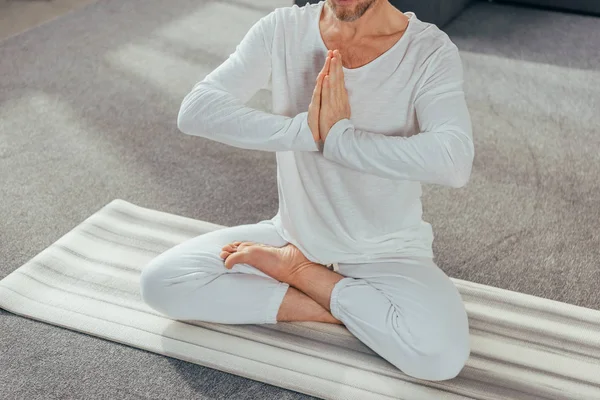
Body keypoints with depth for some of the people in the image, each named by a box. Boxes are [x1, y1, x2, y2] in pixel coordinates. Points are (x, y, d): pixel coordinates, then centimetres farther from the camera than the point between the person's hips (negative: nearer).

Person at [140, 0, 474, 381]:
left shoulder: (431, 51, -17)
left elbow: (454, 162, -33)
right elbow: (195, 110, -19)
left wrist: (338, 135, -30)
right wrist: (305, 129, -30)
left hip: (387, 252, -2)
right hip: (294, 234, 3)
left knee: (441, 355, -30)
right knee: (161, 280, -13)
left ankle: (298, 272, -5)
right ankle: (349, 309, -6)